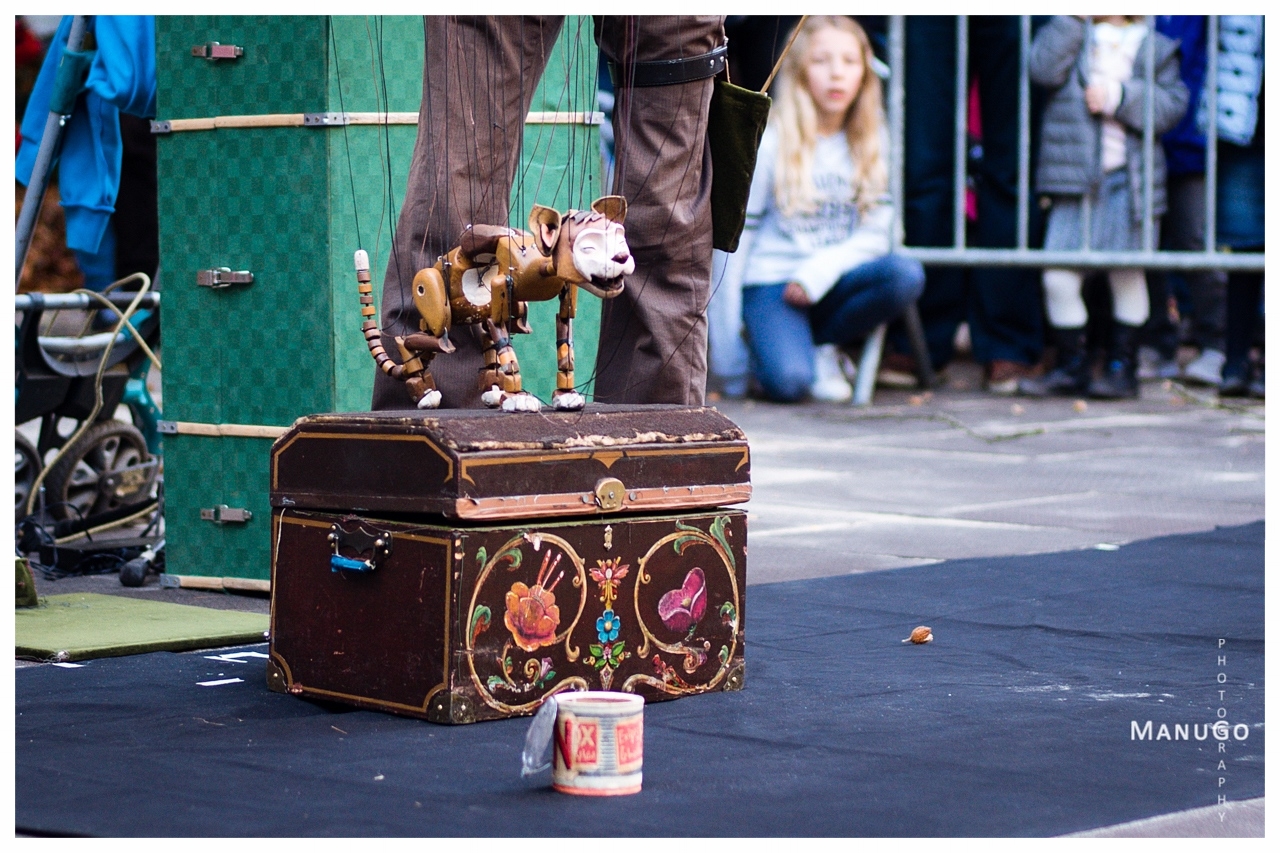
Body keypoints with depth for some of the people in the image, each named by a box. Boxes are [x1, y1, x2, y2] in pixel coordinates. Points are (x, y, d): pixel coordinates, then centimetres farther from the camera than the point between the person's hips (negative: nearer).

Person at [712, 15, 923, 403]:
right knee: (788, 382, -31)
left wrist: (818, 273, -16)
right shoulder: (770, 142, -3)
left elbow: (874, 235, 1)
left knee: (906, 275, -28)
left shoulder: (871, 144, 6)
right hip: (771, 280, -4)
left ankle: (823, 346, -5)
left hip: (834, 281, 4)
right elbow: (738, 228, 0)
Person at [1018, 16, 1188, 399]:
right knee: (1058, 277, -3)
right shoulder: (1072, 36, 9)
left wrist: (1119, 96, -14)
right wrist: (1073, 18, -15)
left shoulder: (1156, 48, 7)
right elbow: (1043, 69, -12)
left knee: (1127, 274, 8)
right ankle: (1071, 365, 10)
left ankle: (1122, 366, 19)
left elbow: (1171, 107, -4)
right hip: (1072, 179, 1)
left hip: (1127, 182, 0)